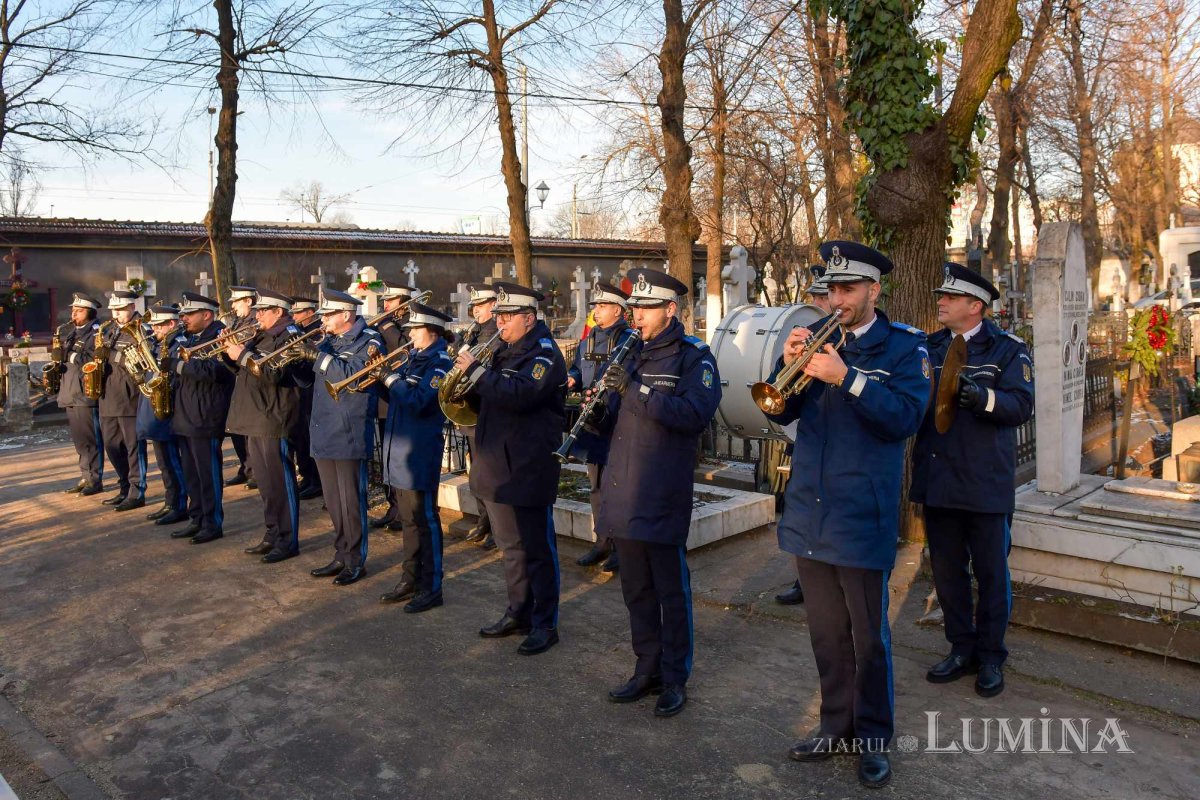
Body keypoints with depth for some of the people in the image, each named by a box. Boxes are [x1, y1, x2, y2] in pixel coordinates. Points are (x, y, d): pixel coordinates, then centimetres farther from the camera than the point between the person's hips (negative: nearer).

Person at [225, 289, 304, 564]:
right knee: (265, 483, 15)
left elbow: (272, 373, -23)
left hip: (274, 421, -10)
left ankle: (288, 542, 3)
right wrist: (230, 349, 5)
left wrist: (242, 355, -18)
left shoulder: (289, 337, -11)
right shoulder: (262, 337, 18)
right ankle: (272, 536, 25)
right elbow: (244, 369, 19)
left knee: (280, 483, -4)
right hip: (254, 420, 10)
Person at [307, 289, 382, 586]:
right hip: (324, 433, 8)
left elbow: (351, 375, -22)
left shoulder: (368, 340, -8)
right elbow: (308, 374, 12)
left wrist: (319, 355, -22)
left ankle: (356, 561, 11)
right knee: (333, 502, 15)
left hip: (349, 435, -7)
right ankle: (341, 556, 26)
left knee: (351, 502, 0)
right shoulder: (329, 340, 14)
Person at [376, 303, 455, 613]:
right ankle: (411, 579, 29)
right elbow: (395, 395, 14)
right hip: (400, 451, 9)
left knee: (425, 521, 0)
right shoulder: (414, 358, 13)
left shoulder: (440, 362, -13)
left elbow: (417, 402, -24)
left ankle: (431, 588, 10)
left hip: (420, 453, -9)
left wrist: (392, 380, -14)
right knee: (409, 520, 17)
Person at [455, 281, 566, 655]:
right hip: (497, 466, 9)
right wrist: (470, 386, 0)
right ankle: (518, 613, 31)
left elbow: (519, 395, -29)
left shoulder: (545, 354, -12)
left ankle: (545, 625, 11)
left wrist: (475, 370, -23)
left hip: (528, 470, -9)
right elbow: (493, 398, 20)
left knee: (537, 550, 1)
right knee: (511, 547, 18)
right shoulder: (505, 352, 15)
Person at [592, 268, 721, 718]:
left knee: (671, 591, 5)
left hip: (664, 497, -6)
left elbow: (695, 415, -21)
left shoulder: (694, 357, -5)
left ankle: (675, 680, 18)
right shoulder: (633, 356, 15)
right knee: (636, 589, 14)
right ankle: (647, 671, 28)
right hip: (624, 494, 7)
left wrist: (637, 390, -25)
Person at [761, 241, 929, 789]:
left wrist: (847, 378, -27)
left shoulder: (902, 347, -3)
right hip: (809, 511, 5)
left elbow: (906, 417, -17)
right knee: (826, 632, 16)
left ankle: (872, 739, 24)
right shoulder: (815, 338, 10)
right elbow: (781, 412, 5)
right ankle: (836, 725, 32)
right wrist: (789, 364, -12)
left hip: (862, 514, -4)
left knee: (868, 636, 7)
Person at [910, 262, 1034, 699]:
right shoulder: (930, 347, 11)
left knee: (990, 571, 8)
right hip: (937, 479, 4)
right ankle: (961, 649, 28)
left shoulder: (1007, 349, -3)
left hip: (985, 481, -4)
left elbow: (1021, 405, -15)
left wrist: (979, 395, -30)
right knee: (946, 569, 12)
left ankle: (991, 655, 24)